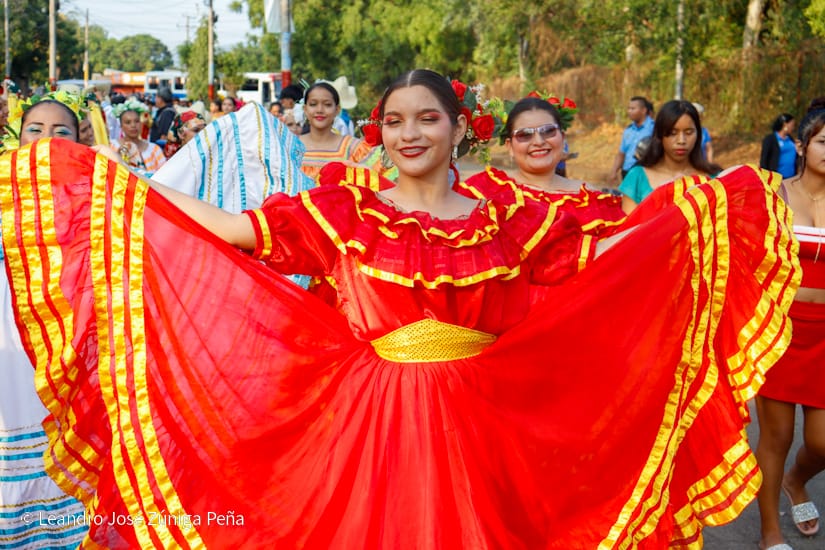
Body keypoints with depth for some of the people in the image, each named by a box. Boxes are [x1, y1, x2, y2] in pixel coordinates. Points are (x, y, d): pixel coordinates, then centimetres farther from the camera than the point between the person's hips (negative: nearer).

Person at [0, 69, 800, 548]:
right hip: (366, 419, -1)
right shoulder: (342, 213, -2)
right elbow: (234, 231, -6)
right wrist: (114, 181, -9)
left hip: (475, 425, 1)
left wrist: (709, 203, 2)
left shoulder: (506, 221, 2)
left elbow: (606, 251, 3)